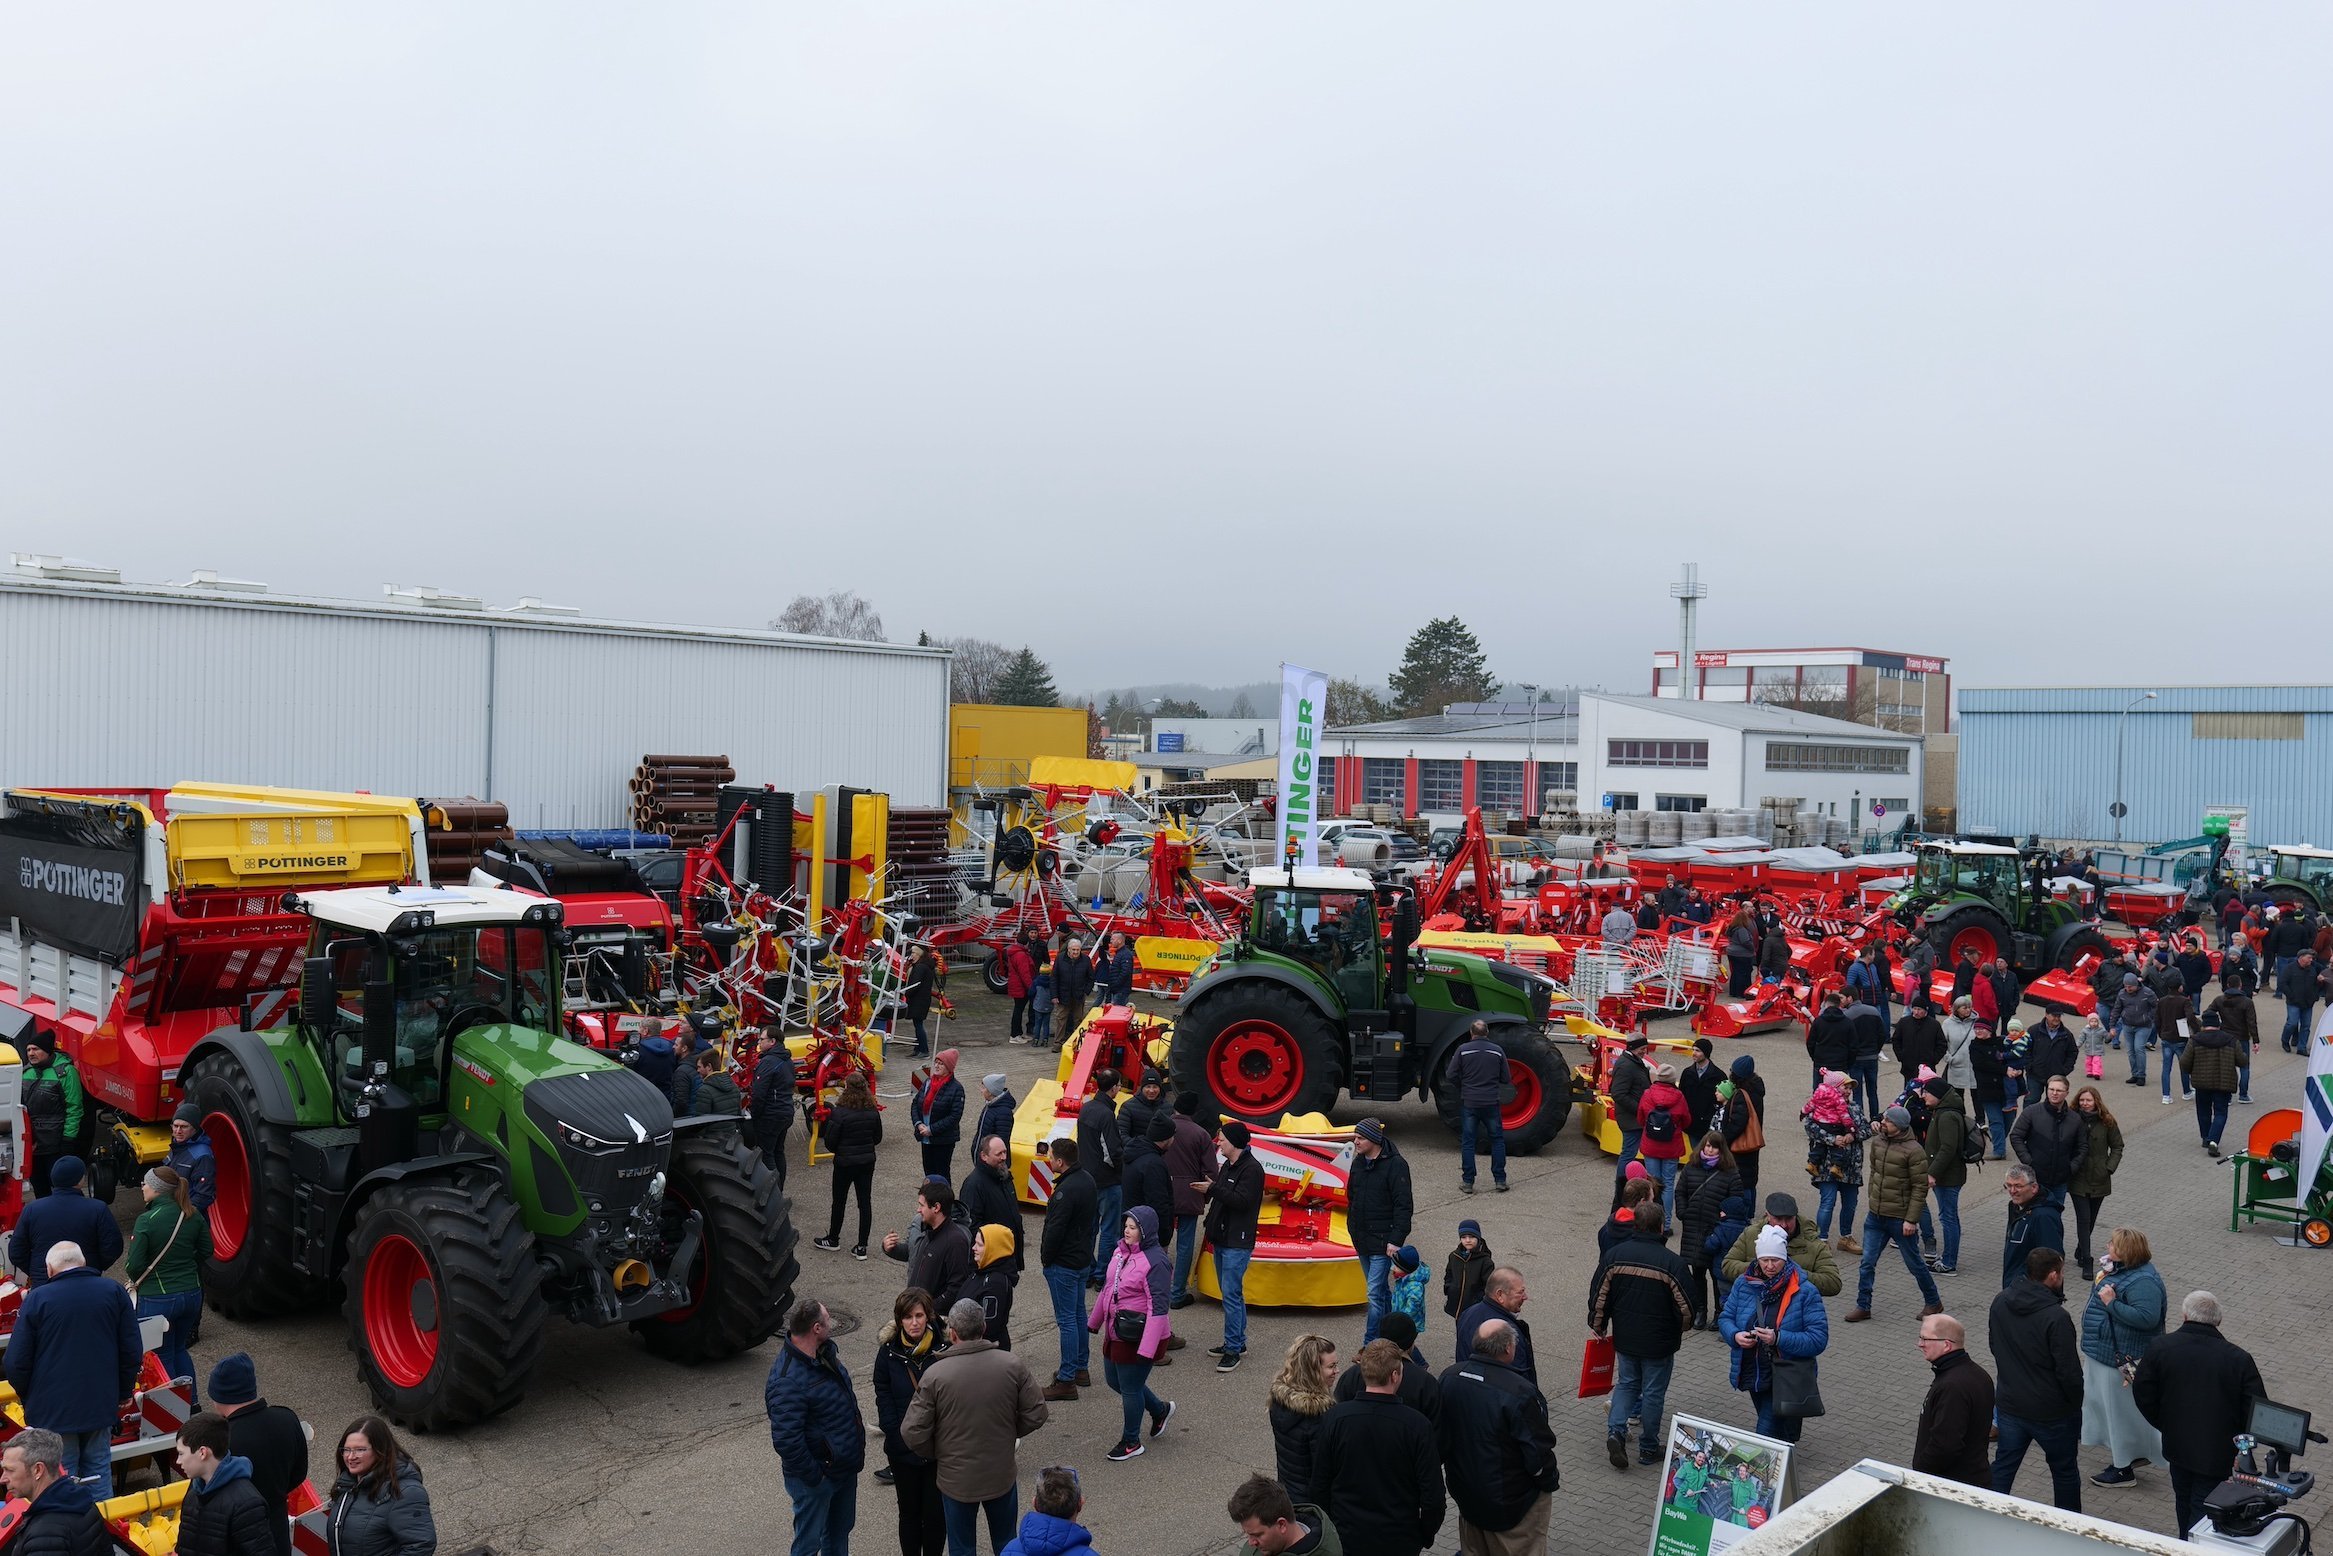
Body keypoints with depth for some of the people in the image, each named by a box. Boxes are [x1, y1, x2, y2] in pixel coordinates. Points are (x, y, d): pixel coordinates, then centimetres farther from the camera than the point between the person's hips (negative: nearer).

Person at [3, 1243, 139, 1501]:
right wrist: (124, 1391, 16)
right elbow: (133, 1352, 2)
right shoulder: (115, 1292, -1)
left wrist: (27, 1397, 11)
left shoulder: (37, 1299, -9)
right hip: (101, 1403, 3)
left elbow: (15, 1363, -7)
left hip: (52, 1410, -2)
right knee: (99, 1471, 15)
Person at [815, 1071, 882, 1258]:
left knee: (839, 1201, 14)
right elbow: (878, 1138, 6)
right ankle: (862, 1246, 11)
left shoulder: (839, 1112, -20)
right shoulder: (873, 1112, -5)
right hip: (867, 1161, 4)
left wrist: (839, 1150, 6)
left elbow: (829, 1141, -14)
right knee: (864, 1201, 8)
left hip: (845, 1163, -4)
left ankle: (833, 1239, 31)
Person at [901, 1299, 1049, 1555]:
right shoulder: (1012, 1365, -15)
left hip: (956, 1479, -2)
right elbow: (1035, 1415, -7)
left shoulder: (935, 1374, -21)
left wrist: (936, 1454, 3)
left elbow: (913, 1433, -17)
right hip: (1002, 1474, 2)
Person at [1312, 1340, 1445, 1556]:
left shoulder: (1333, 1418, -14)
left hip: (1347, 1537, 2)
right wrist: (1426, 1535, 4)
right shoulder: (1417, 1425, -20)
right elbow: (1432, 1497, -15)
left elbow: (1319, 1485, -4)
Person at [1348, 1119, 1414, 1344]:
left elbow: (1403, 1205, -15)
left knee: (1375, 1292, -10)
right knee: (1381, 1289, 17)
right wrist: (1353, 1228, 14)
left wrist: (1396, 1239, -19)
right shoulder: (1358, 1163, 8)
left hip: (1382, 1241, -7)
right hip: (1362, 1240, 7)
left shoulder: (1395, 1165, -14)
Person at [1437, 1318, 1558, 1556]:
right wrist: (1549, 1482, -1)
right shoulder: (1520, 1393, -29)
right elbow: (1538, 1453, -22)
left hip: (1465, 1492, 6)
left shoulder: (1449, 1378, -9)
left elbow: (1437, 1437, 2)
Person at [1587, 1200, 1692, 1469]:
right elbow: (1686, 1308, -12)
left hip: (1624, 1338, 3)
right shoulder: (1672, 1263, -18)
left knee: (1626, 1383, 21)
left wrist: (1598, 1326, 14)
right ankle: (1649, 1449, 22)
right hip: (1659, 1343, -3)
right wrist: (1680, 1328, 9)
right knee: (1653, 1392, 12)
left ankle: (1616, 1430, 1)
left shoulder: (1614, 1256, -8)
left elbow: (1598, 1296, -2)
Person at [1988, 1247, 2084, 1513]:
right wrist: (2077, 1403, -4)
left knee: (2003, 1466, 16)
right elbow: (2068, 1371, -21)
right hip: (2052, 1411, -5)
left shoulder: (2001, 1302, -5)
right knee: (2064, 1471, 17)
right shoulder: (2056, 1318, -26)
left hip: (2009, 1404, 5)